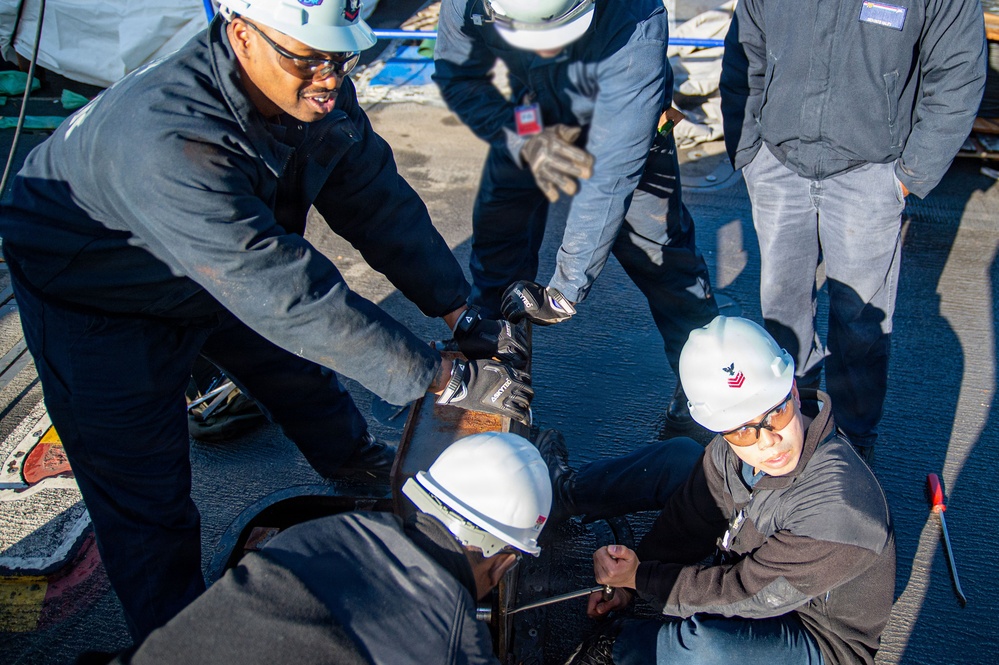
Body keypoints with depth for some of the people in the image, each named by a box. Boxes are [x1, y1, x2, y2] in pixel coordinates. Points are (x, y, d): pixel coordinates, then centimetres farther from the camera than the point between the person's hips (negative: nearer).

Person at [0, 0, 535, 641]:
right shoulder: (167, 141, -44)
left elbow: (377, 201, -12)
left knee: (311, 382, 20)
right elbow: (290, 295, -46)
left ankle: (379, 489, 49)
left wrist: (463, 315, -16)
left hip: (233, 267, 7)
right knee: (143, 493, -1)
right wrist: (448, 379, -42)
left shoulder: (314, 89, -21)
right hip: (99, 300, -6)